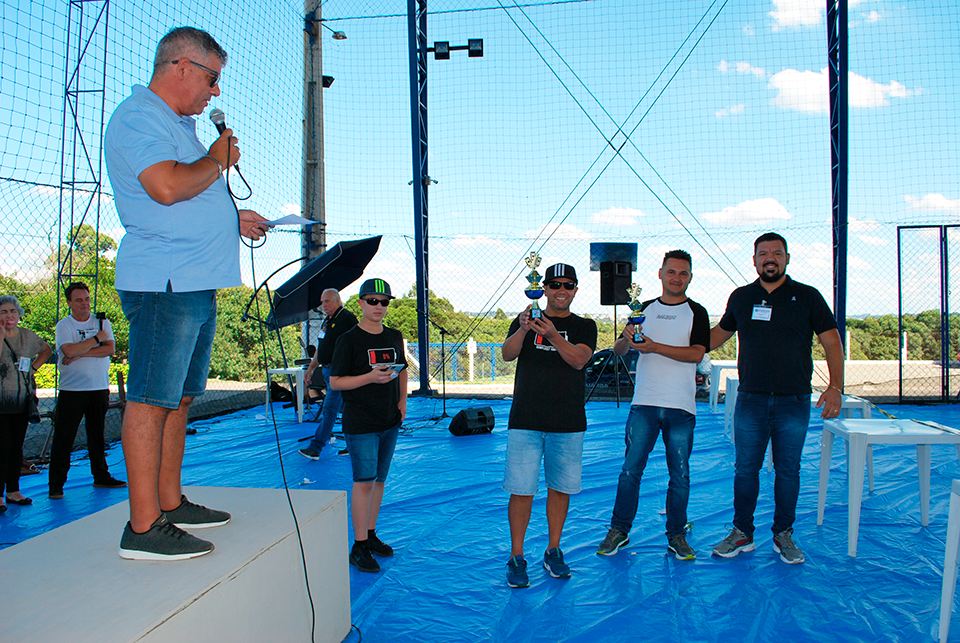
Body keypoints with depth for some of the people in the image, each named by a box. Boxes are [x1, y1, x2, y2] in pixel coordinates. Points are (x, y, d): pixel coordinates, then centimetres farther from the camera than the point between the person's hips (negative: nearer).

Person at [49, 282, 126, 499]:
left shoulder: (102, 322, 8)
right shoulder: (63, 325, -1)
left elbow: (109, 349, -6)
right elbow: (69, 351, -18)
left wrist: (80, 353, -14)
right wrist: (97, 338, -11)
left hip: (100, 388, 3)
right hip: (72, 389, -3)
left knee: (97, 434, 12)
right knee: (63, 437, -2)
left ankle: (101, 476, 22)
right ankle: (56, 484, 5)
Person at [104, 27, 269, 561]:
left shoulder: (178, 125, 25)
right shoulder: (139, 117, -8)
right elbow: (167, 187, -24)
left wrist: (232, 220, 21)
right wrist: (220, 159, -8)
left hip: (195, 283, 11)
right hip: (164, 283, -10)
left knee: (179, 397, 13)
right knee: (152, 398, -8)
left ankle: (171, 503, 23)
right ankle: (144, 527, -3)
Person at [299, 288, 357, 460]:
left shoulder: (347, 319, -11)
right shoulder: (327, 321, 18)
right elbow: (321, 347, 26)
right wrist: (311, 367, 25)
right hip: (327, 369, 9)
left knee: (329, 409, -8)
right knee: (345, 409, 13)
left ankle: (315, 448, -6)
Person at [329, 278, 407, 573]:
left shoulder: (394, 337, 10)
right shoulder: (349, 340, -8)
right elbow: (335, 382, -9)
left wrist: (403, 399, 8)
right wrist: (370, 377, -21)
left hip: (390, 421, 6)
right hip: (360, 423, -6)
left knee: (380, 479, 13)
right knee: (364, 481, -5)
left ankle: (371, 535, 26)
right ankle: (359, 547, 4)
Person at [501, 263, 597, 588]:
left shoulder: (584, 327, 6)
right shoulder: (524, 321, 7)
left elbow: (578, 359, -13)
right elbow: (507, 354, -10)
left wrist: (553, 335, -30)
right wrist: (523, 330, -29)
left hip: (568, 425, 1)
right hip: (525, 422, -1)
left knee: (559, 489, 10)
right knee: (521, 491, -1)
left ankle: (553, 552, 26)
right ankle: (516, 558, 12)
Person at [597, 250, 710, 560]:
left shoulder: (696, 312, 5)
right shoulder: (645, 309, 12)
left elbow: (696, 353, -9)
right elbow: (618, 350, 10)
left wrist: (655, 347, -17)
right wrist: (626, 339, -12)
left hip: (681, 406, -1)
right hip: (644, 403, 1)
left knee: (679, 475, 6)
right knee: (630, 470, 2)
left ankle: (676, 535, 20)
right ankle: (619, 531, 15)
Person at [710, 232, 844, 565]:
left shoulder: (807, 297, 1)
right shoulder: (740, 297, 7)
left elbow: (831, 341, -1)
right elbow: (721, 332, 22)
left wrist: (835, 387, -11)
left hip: (794, 402, -1)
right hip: (750, 400, 2)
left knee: (788, 470, 8)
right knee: (745, 468, 6)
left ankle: (783, 534, 22)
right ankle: (742, 533, 18)